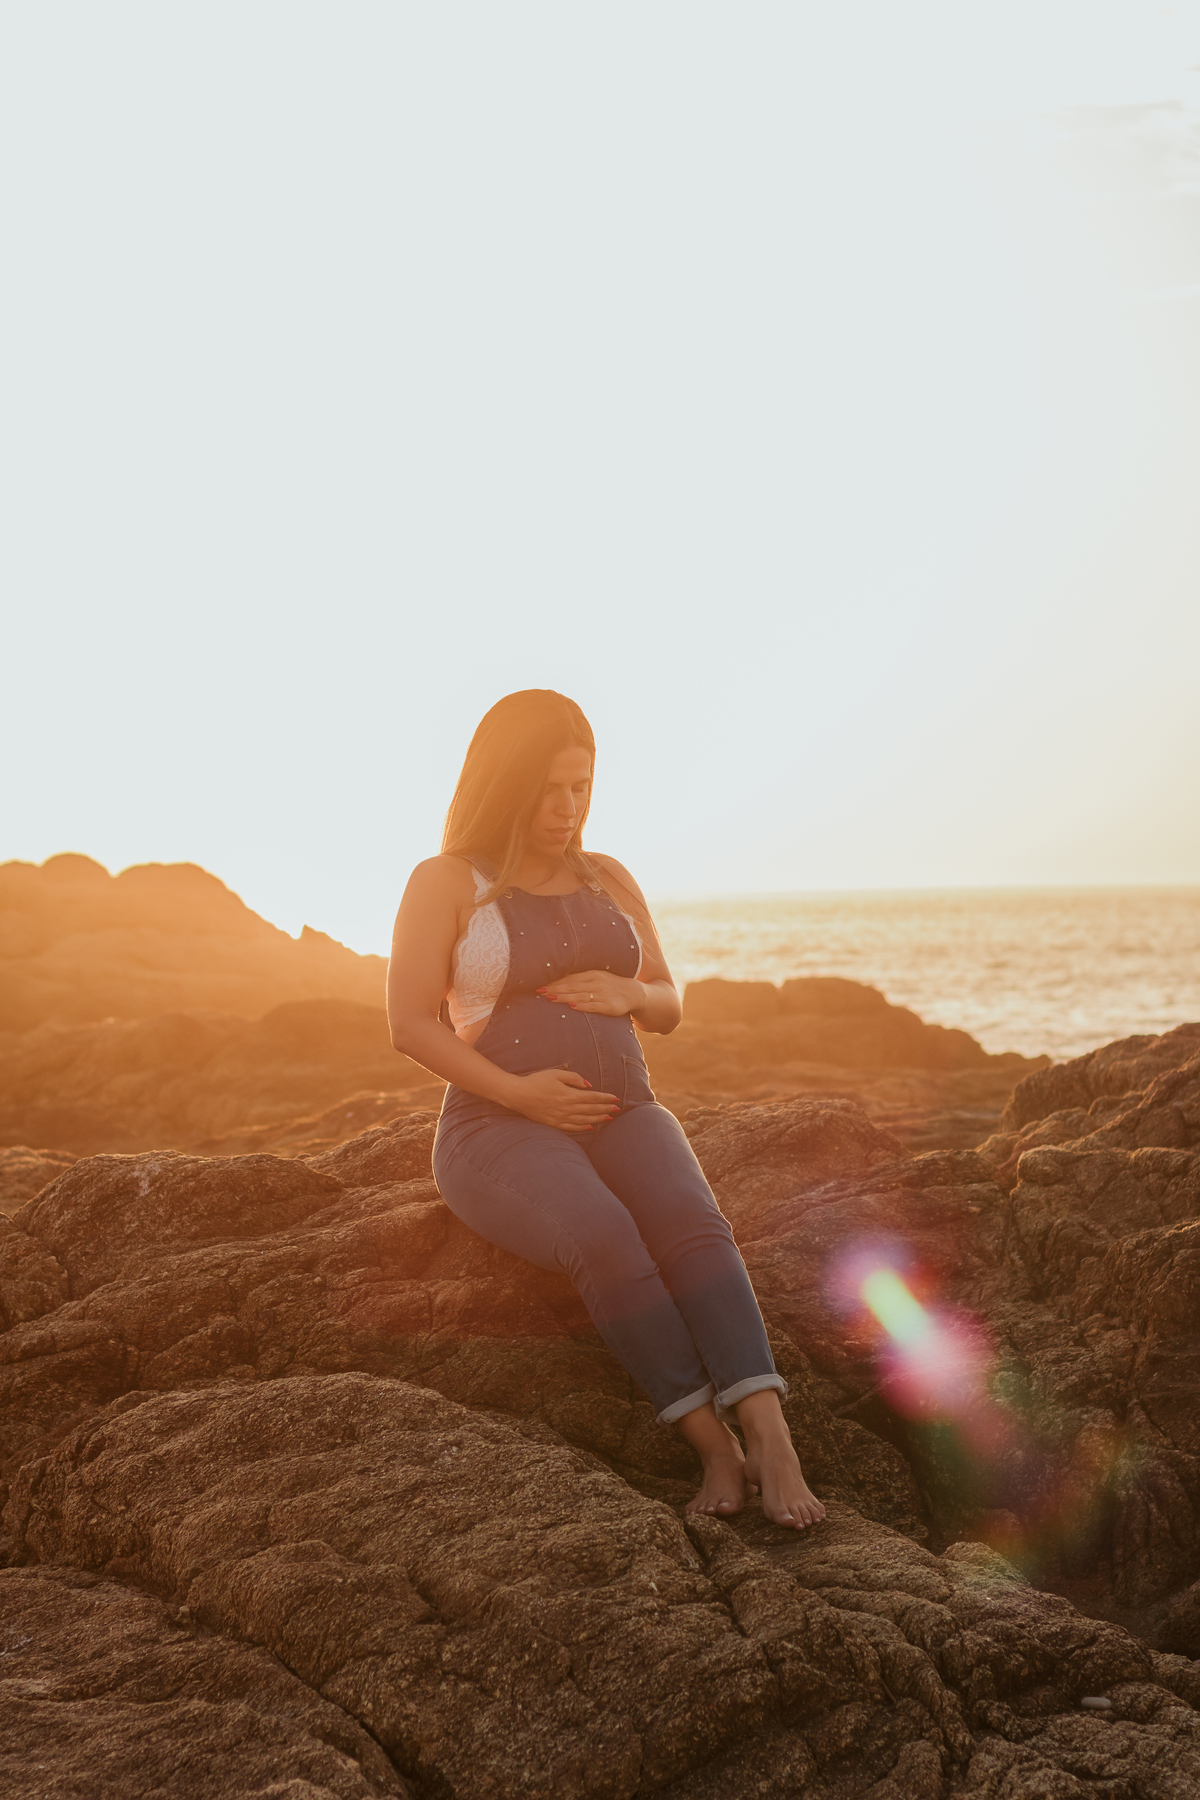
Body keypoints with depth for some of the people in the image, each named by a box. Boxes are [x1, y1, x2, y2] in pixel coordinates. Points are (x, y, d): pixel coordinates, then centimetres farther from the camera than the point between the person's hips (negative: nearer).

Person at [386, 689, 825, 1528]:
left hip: (622, 1120, 4)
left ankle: (772, 1443, -43)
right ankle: (717, 1447, -31)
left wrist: (627, 995, -8)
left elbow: (668, 1009, 16)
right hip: (502, 1137, -3)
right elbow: (410, 1025, -8)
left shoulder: (610, 881, 14)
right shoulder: (445, 883, -1)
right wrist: (520, 1094, -20)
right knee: (606, 1238, -36)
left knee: (689, 1222, -31)